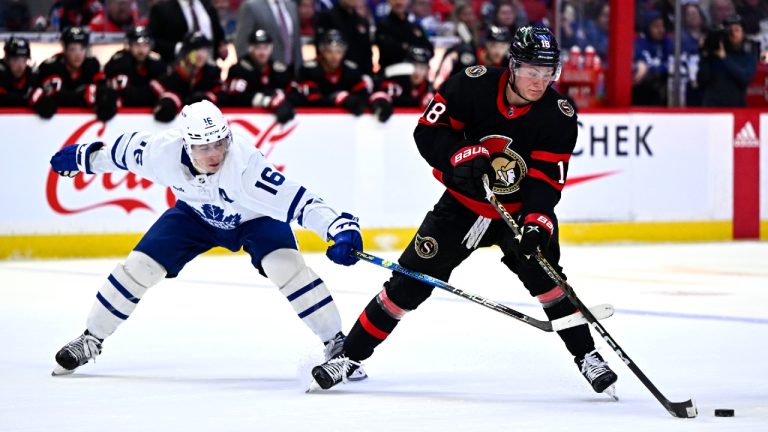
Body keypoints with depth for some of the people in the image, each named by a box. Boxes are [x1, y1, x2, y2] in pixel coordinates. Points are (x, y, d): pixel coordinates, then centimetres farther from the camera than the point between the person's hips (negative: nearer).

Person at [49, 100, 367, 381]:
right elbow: (128, 149, -8)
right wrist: (84, 157, 7)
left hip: (255, 217, -3)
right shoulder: (163, 151, -31)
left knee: (285, 265, -28)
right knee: (140, 267, -5)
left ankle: (335, 343, -14)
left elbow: (298, 200, -47)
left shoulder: (244, 164, -43)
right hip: (196, 214, 4)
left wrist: (341, 228, -59)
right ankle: (91, 340, 15)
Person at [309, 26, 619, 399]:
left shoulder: (559, 116, -17)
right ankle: (350, 355, 9)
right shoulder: (473, 85, -19)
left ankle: (587, 357, -8)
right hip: (463, 203, 0)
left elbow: (546, 180, -21)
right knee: (411, 281, -2)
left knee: (544, 275, -23)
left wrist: (537, 225, -36)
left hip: (520, 210, 0)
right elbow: (428, 130, -14)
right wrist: (465, 156, -30)